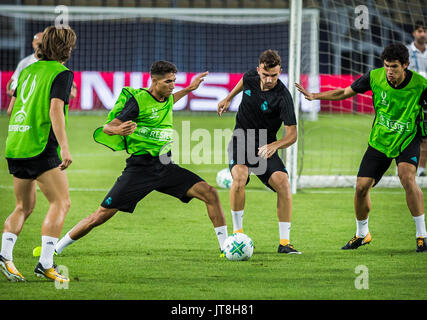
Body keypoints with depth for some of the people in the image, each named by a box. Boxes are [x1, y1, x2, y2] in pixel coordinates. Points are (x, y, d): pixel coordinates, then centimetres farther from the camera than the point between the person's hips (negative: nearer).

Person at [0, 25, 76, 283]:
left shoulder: (28, 70, 16)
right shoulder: (62, 73, -6)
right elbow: (56, 110, -18)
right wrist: (65, 148, -23)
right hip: (41, 147, -8)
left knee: (25, 206, 17)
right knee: (61, 202, -3)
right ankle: (45, 263, -13)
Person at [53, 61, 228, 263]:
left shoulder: (167, 99, 10)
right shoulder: (138, 99, -12)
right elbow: (107, 127, -12)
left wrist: (189, 89, 37)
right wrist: (117, 130, -34)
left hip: (164, 166, 6)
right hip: (140, 168, -6)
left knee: (210, 193, -9)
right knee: (102, 215, -8)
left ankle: (225, 246, 1)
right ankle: (55, 248, 6)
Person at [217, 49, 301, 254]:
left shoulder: (283, 97, -21)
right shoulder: (251, 77, -8)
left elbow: (292, 135, -23)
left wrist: (275, 145, -41)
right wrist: (228, 98, 28)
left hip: (265, 148, -1)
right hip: (241, 141, 1)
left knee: (283, 183, -22)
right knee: (239, 178, -28)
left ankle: (284, 242, -12)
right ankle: (237, 233, -12)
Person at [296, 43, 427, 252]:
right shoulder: (375, 77, -12)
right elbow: (344, 93, 2)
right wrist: (315, 96, -6)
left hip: (408, 140, -3)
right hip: (379, 141, 3)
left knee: (407, 177, -29)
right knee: (361, 186, -3)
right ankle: (362, 234, 25)